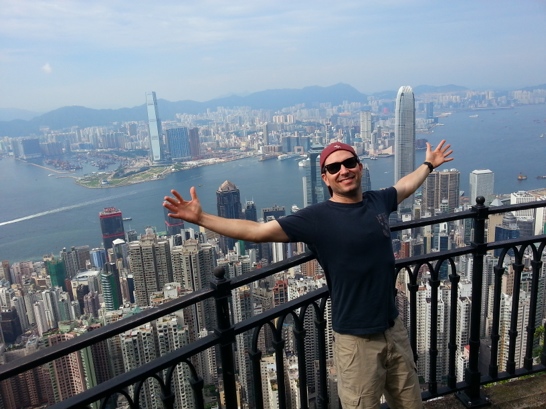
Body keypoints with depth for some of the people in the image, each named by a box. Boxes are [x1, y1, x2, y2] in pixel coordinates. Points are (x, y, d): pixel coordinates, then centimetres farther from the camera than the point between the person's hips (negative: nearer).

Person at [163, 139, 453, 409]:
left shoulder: (378, 201, 1)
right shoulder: (316, 218, -15)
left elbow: (405, 186, 26)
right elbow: (257, 231, -19)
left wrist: (429, 164, 40)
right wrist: (201, 218, -25)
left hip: (394, 327, 6)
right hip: (356, 339, -5)